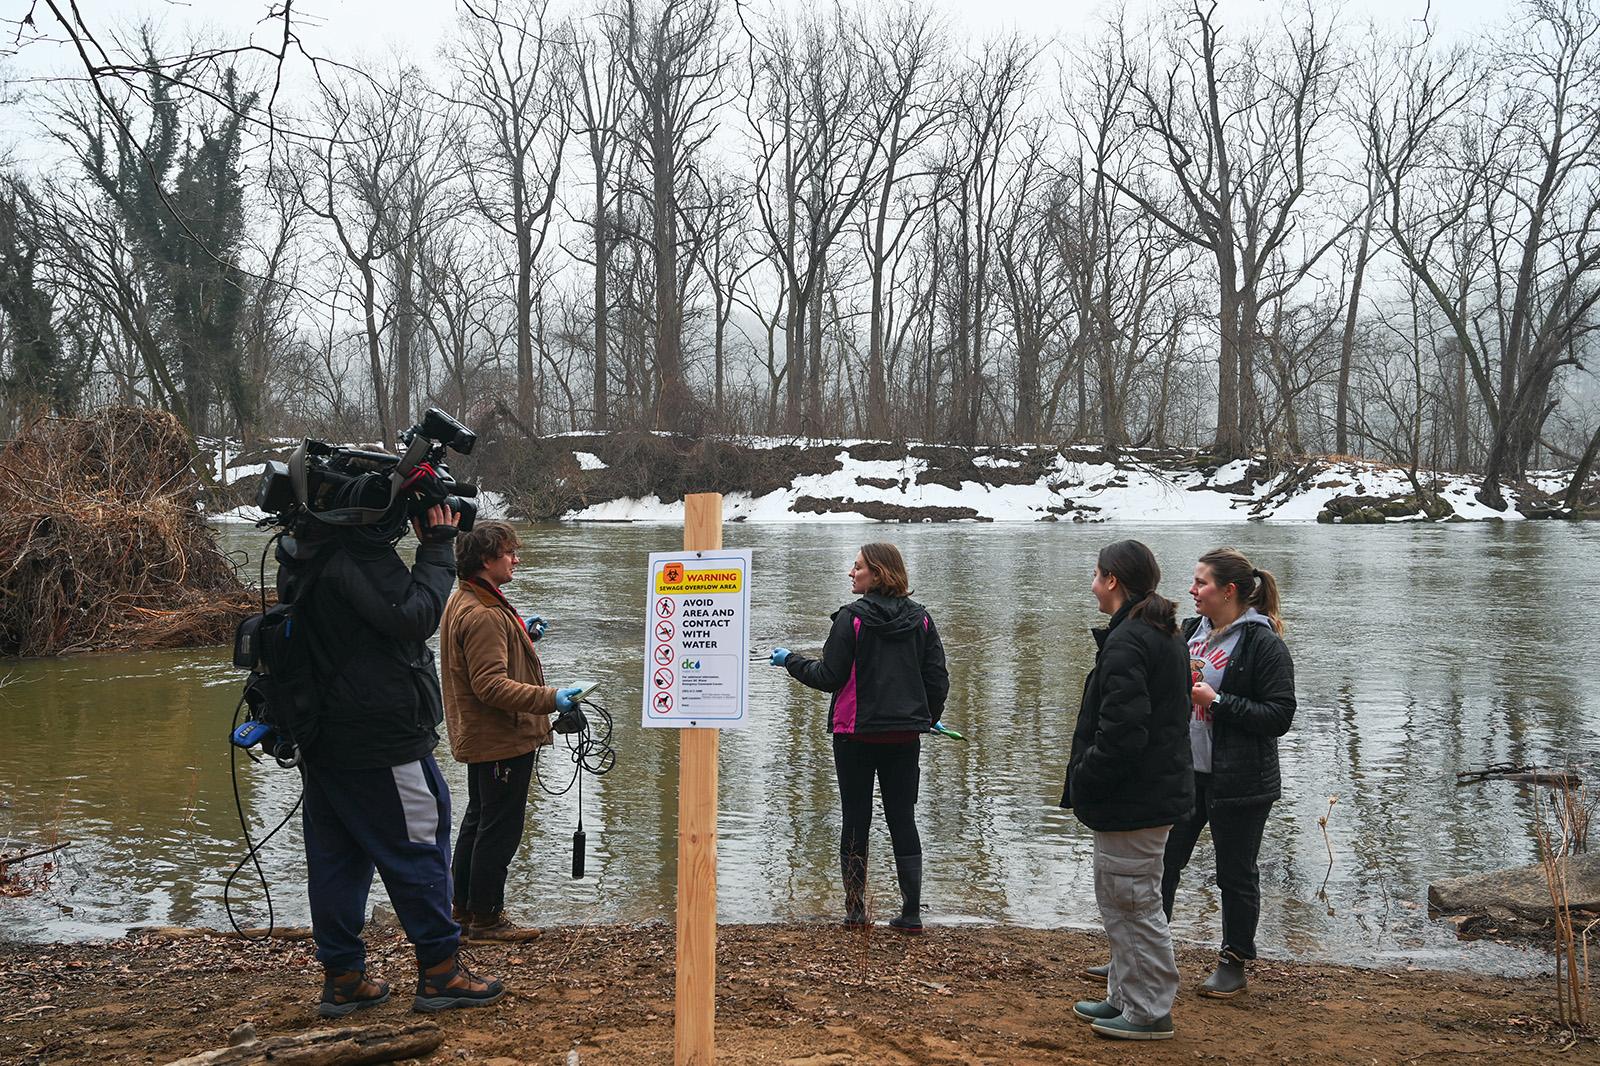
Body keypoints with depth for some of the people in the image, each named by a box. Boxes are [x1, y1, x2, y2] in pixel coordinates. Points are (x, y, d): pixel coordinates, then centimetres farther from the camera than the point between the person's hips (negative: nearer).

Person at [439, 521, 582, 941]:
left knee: (478, 820, 21)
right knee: (500, 828, -1)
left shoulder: (463, 601, 10)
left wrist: (521, 635, 12)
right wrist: (549, 699, -34)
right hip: (501, 740, -11)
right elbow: (491, 685, -30)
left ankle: (464, 908, 33)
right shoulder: (483, 615, -24)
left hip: (478, 735, 11)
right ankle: (486, 918, 9)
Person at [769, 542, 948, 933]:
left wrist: (790, 660, 6)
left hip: (856, 733, -3)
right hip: (906, 735, 3)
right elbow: (938, 678, 5)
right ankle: (911, 912, 7)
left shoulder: (852, 617, -11)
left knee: (856, 820, 8)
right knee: (903, 820, 9)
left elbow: (829, 677, -10)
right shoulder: (921, 618, 2)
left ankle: (855, 911, 11)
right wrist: (927, 717, 21)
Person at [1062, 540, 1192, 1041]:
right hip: (1158, 788, 11)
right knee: (1123, 901, 20)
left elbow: (1121, 731, -28)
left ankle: (1149, 1013, 11)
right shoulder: (1163, 634, 12)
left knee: (1133, 905, 1)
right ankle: (1126, 997, 31)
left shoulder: (1126, 642, -21)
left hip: (1131, 801, -11)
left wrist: (1083, 781, -14)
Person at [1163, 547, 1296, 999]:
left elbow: (1280, 715, -16)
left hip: (1237, 782, -7)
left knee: (1236, 875, 7)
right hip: (1184, 772, 7)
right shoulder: (1192, 631, 9)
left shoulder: (1264, 643, -13)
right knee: (1161, 862, 10)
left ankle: (1234, 964, 23)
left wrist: (1217, 701, -21)